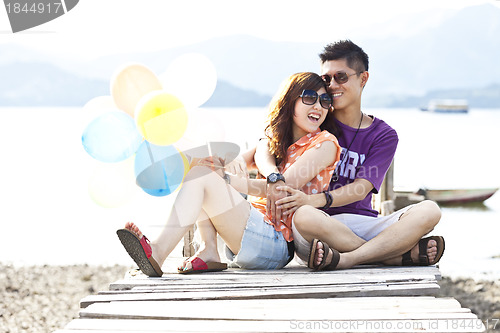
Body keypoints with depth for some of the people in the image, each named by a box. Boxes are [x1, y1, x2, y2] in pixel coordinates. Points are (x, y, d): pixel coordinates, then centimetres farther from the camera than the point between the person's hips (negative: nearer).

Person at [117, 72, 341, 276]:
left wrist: (225, 178, -17)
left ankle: (157, 253, -28)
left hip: (276, 244, -7)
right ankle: (208, 251, -15)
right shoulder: (275, 141, 23)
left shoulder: (324, 143, 0)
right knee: (202, 165, 0)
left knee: (201, 176, -16)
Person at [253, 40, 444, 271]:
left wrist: (314, 200, -23)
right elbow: (264, 148, 0)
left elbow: (361, 189, -4)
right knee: (304, 217, -39)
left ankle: (346, 259, -38)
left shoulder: (384, 135, 10)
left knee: (429, 211, -22)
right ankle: (403, 253, -30)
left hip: (364, 226, 2)